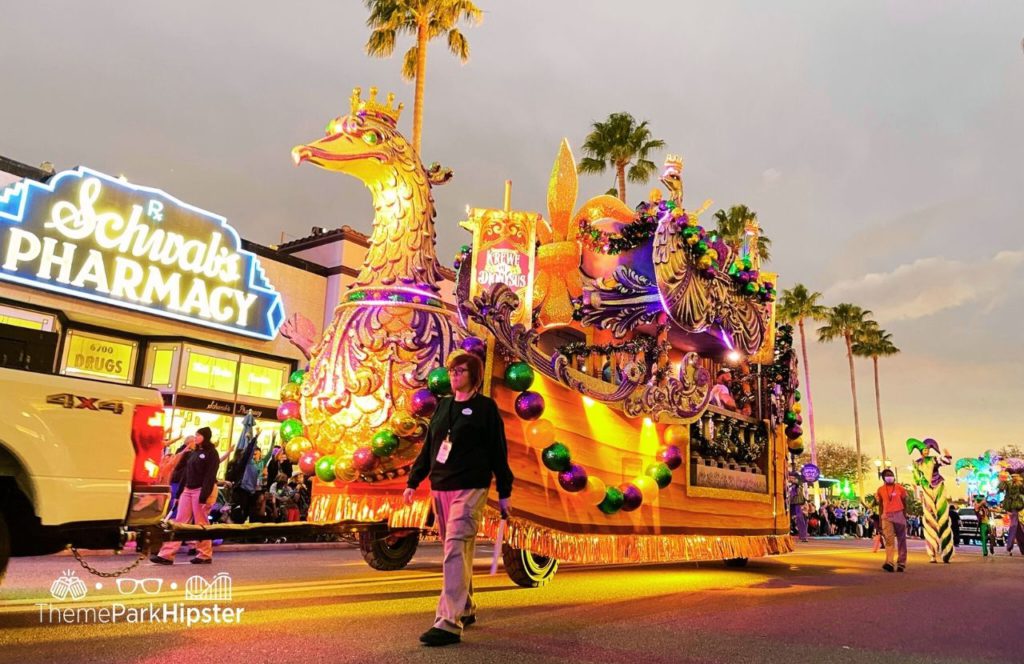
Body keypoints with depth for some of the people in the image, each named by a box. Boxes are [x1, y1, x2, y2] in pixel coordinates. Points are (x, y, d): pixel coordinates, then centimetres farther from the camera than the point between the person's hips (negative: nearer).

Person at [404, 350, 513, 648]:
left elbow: (498, 451, -2)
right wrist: (413, 482, 13)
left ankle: (449, 623, -16)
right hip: (440, 488, 6)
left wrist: (504, 492, -2)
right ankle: (466, 609, 28)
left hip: (470, 489, -6)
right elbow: (428, 447, 16)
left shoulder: (485, 407, -2)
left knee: (456, 550, -15)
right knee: (459, 552, 14)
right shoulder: (443, 406, 14)